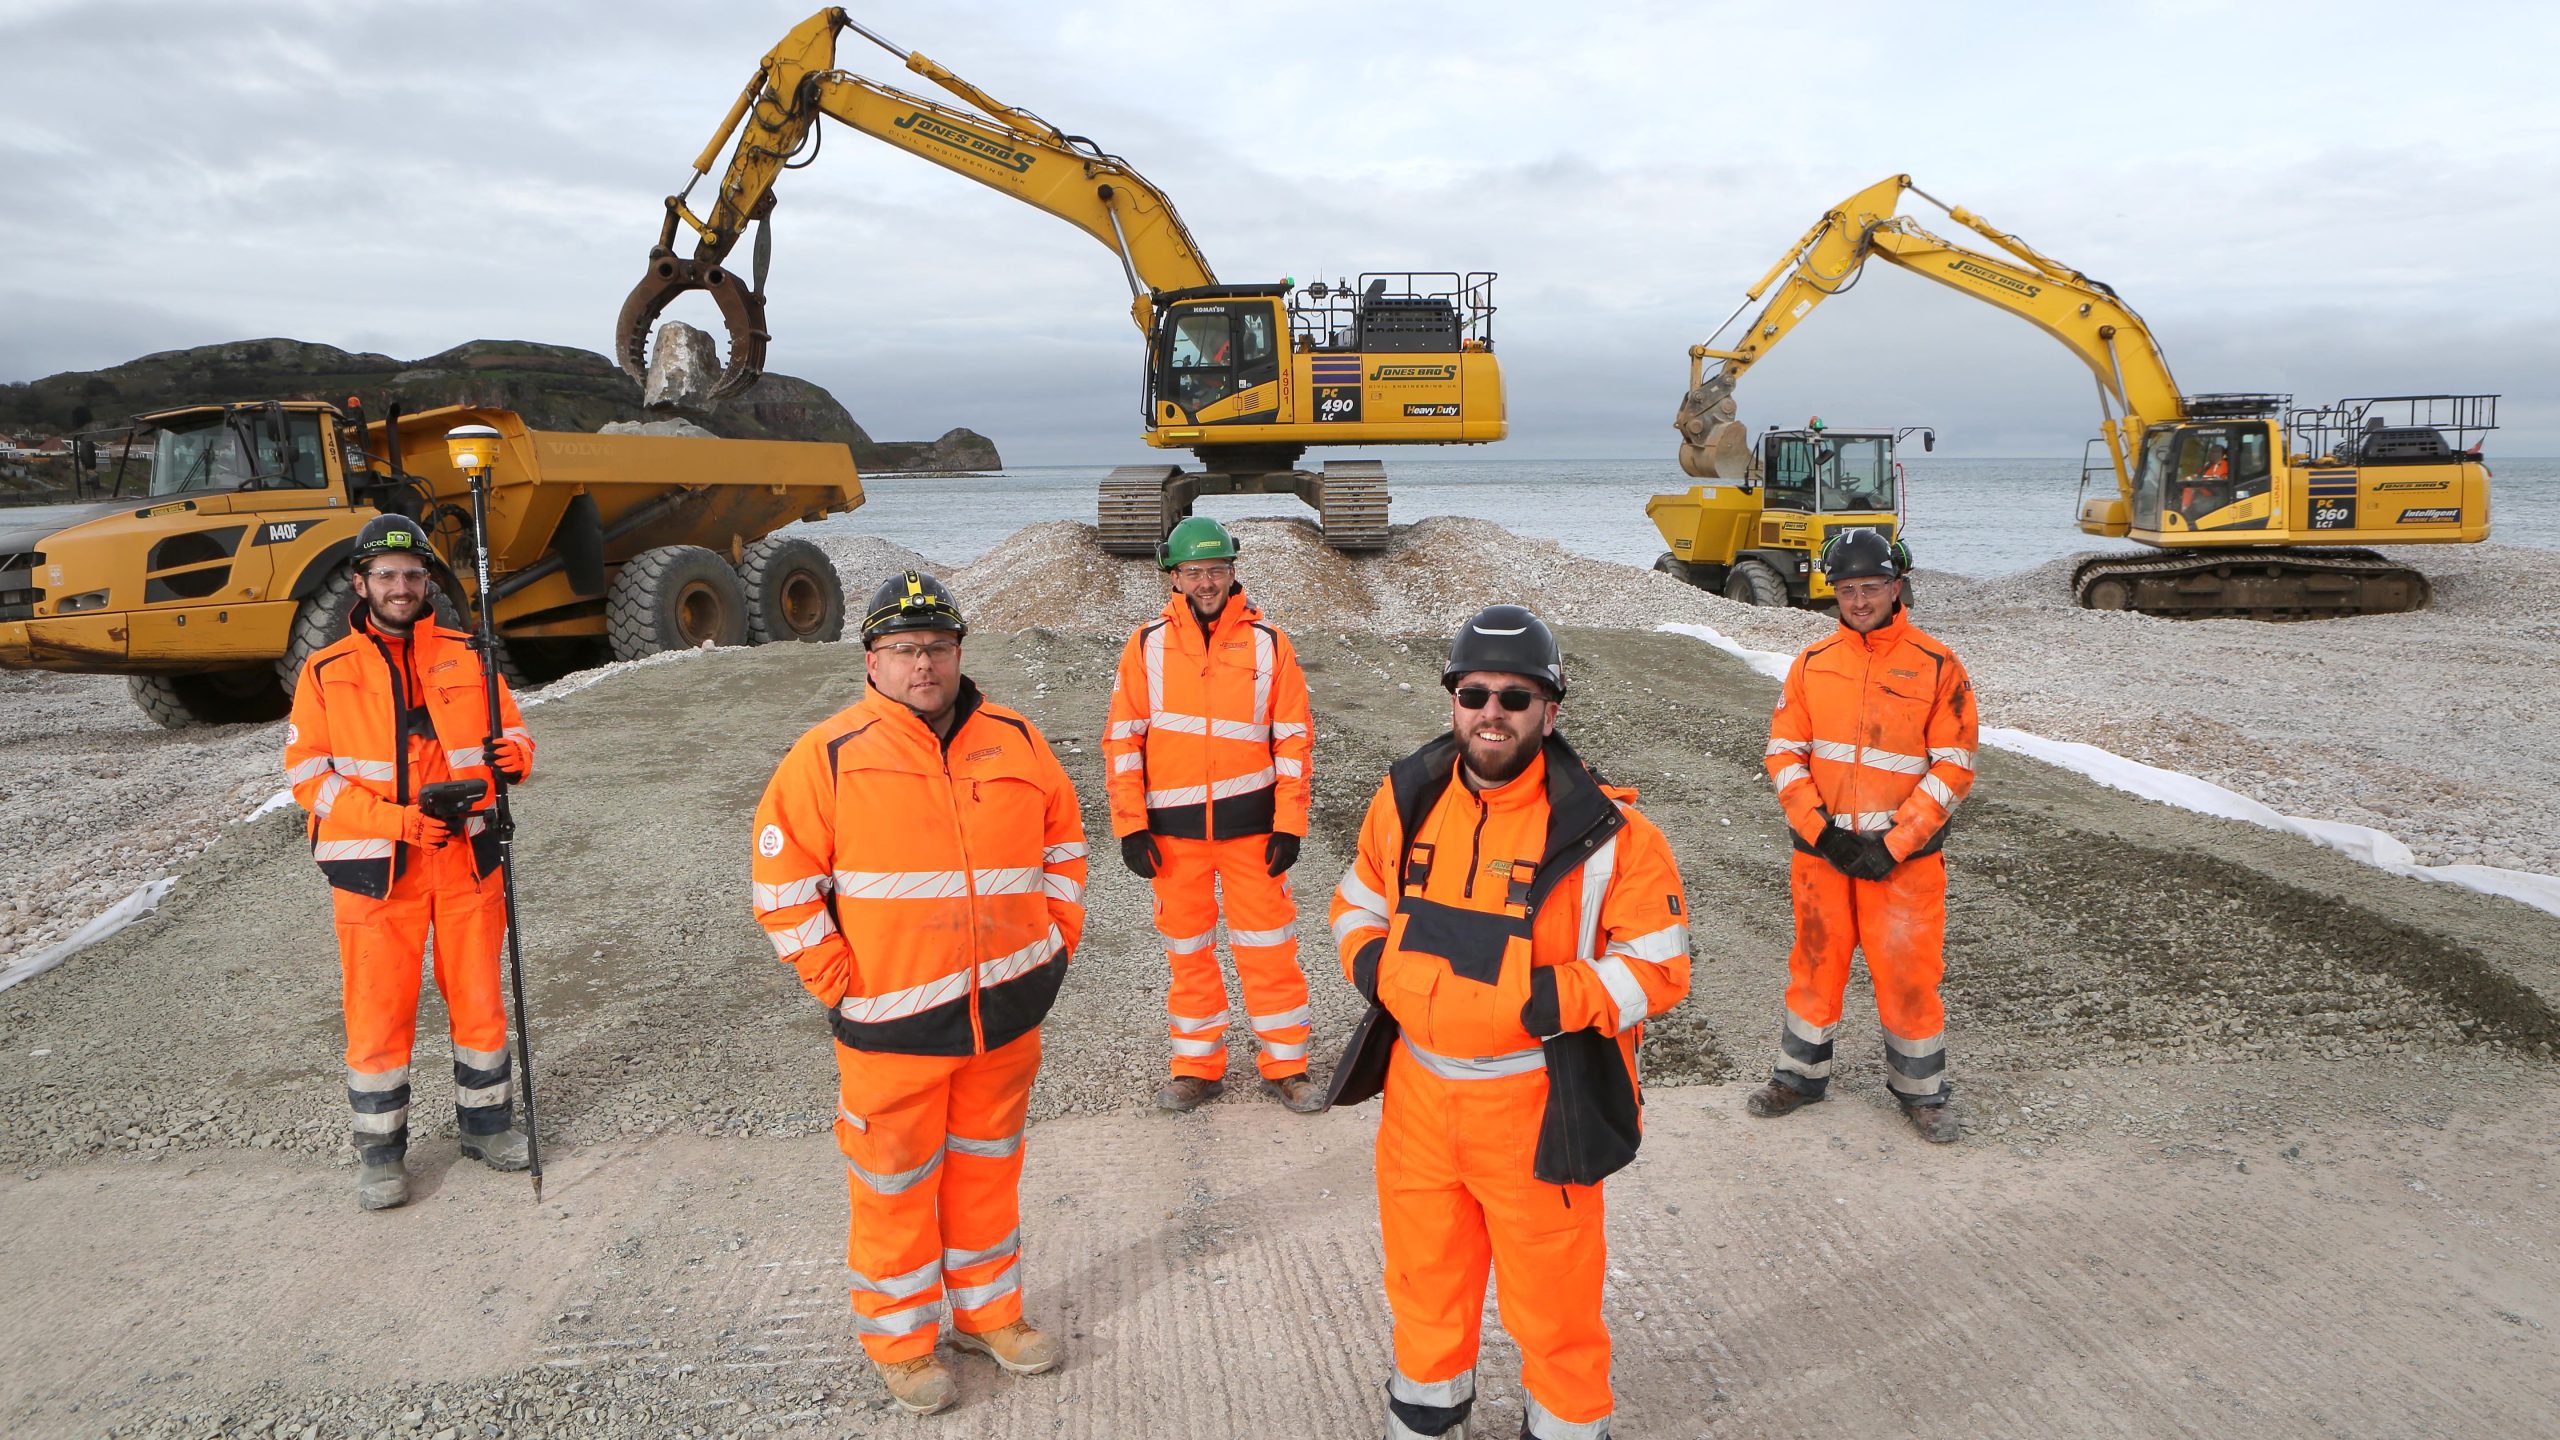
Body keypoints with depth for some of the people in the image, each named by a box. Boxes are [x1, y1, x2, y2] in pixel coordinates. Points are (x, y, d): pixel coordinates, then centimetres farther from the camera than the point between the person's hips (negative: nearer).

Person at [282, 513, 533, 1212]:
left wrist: (513, 755, -15)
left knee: (478, 997, 10)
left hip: (465, 859, 2)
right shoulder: (327, 673, 0)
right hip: (373, 868, -2)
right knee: (378, 1010, 4)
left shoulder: (465, 657, 6)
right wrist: (400, 820, -17)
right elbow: (307, 774, -5)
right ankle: (380, 1150, 20)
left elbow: (513, 729, 10)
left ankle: (487, 1122, 29)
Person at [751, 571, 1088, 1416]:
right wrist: (836, 983, -9)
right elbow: (783, 882, -7)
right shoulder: (831, 755, -8)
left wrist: (1057, 937, 10)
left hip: (1008, 1013, 4)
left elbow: (1061, 840, 17)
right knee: (895, 1185, 9)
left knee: (988, 1166, 18)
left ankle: (987, 1311, 37)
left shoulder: (1015, 743, 4)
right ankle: (901, 1340, 28)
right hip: (893, 1023, -4)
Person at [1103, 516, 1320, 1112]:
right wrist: (1130, 827, -3)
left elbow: (1293, 737, 1)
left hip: (1250, 821, -1)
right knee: (1187, 950, 11)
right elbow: (1123, 738, 2)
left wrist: (1289, 825, -4)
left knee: (1268, 947, 4)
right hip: (1173, 827, 1)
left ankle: (1284, 1064, 20)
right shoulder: (1147, 644, 1)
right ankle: (1197, 1066, 25)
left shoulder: (1267, 642, 0)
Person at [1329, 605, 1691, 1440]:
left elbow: (1657, 969, -12)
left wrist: (1537, 1001, -24)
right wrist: (1376, 966, -8)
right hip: (1419, 1089, 4)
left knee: (1552, 1296, 12)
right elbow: (1357, 906, 13)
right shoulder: (1408, 800, -2)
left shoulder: (1601, 830, -15)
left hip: (1536, 1104, -4)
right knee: (1423, 1274, 23)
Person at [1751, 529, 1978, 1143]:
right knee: (1816, 961, 13)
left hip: (1904, 855, -2)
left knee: (1908, 971, 2)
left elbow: (1952, 768, -6)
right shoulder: (1812, 662, 4)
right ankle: (1800, 1075, 30)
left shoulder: (1937, 665, -4)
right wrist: (1821, 829, -9)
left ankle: (1921, 1091, 23)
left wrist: (1894, 844, -13)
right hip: (1821, 848, 3)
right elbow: (1785, 753, 3)